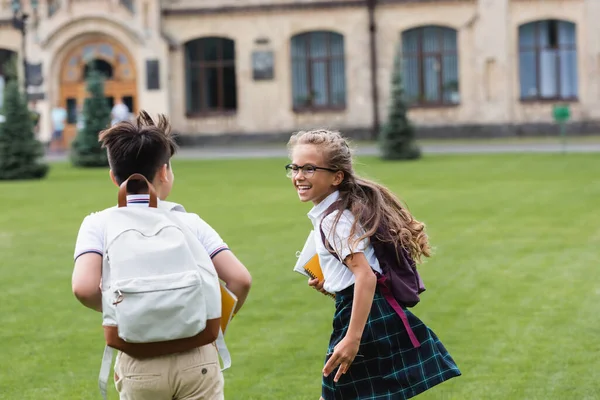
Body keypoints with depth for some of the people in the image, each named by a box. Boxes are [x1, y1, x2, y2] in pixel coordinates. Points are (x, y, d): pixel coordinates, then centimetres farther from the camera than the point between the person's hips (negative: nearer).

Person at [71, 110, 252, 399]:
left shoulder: (98, 224, 0)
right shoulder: (189, 221, 3)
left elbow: (84, 287, -17)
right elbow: (240, 279, -6)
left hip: (140, 364, 0)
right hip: (196, 358, 0)